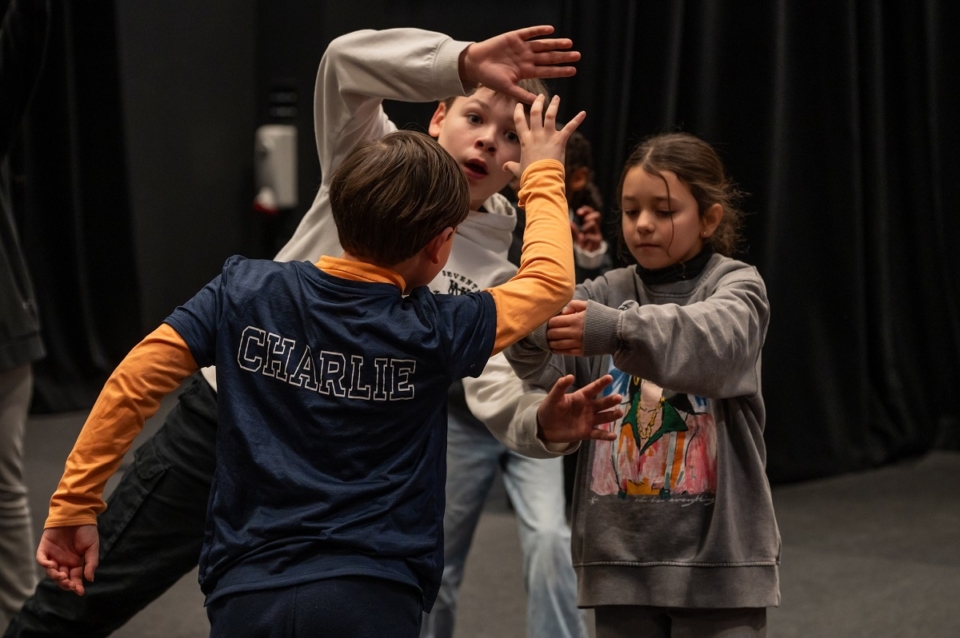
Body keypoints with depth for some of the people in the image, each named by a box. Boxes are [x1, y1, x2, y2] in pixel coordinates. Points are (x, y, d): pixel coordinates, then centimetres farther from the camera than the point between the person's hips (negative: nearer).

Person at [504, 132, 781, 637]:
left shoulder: (737, 287, -2)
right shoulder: (605, 294, 8)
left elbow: (713, 341, -25)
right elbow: (545, 363, -10)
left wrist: (618, 330, -43)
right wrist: (529, 322, -35)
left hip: (716, 555, -3)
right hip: (619, 554, 4)